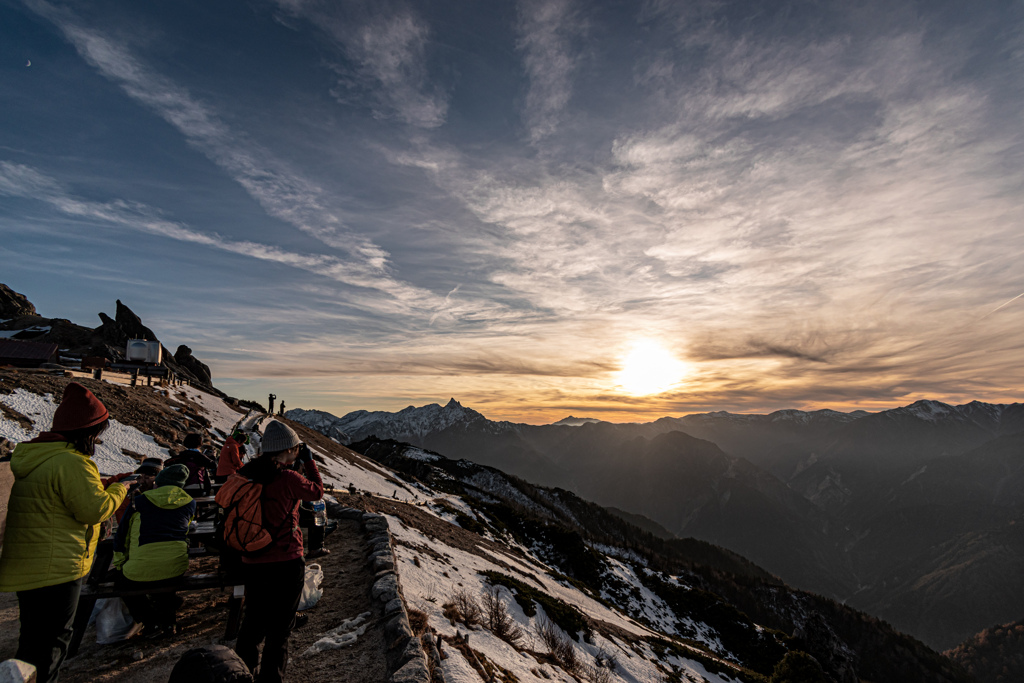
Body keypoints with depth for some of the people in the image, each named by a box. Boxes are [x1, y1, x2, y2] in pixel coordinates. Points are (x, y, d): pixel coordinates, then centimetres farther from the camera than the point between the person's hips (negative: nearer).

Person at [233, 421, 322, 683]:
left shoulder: (247, 475, -3)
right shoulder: (288, 479, -20)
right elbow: (317, 491, -2)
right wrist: (308, 461, 6)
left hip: (252, 564, 6)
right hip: (286, 564, -6)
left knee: (252, 622, 23)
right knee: (278, 629, 11)